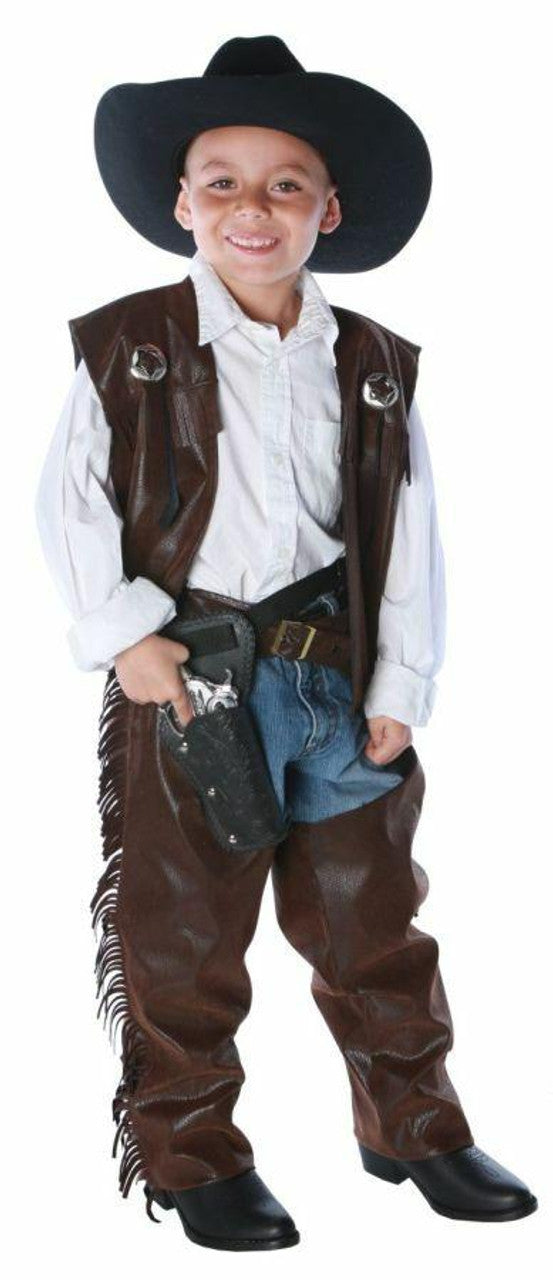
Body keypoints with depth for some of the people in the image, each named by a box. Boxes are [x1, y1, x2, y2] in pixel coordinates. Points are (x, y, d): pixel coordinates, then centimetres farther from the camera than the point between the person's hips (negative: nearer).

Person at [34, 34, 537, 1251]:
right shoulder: (126, 348, -1)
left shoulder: (373, 367, 7)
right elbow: (70, 502, -1)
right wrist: (122, 633, -12)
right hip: (184, 683, -3)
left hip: (337, 683, 3)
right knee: (180, 939, 6)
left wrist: (400, 690, 0)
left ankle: (415, 1125, 31)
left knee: (375, 924, 13)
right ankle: (192, 1154, 23)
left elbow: (412, 538, 6)